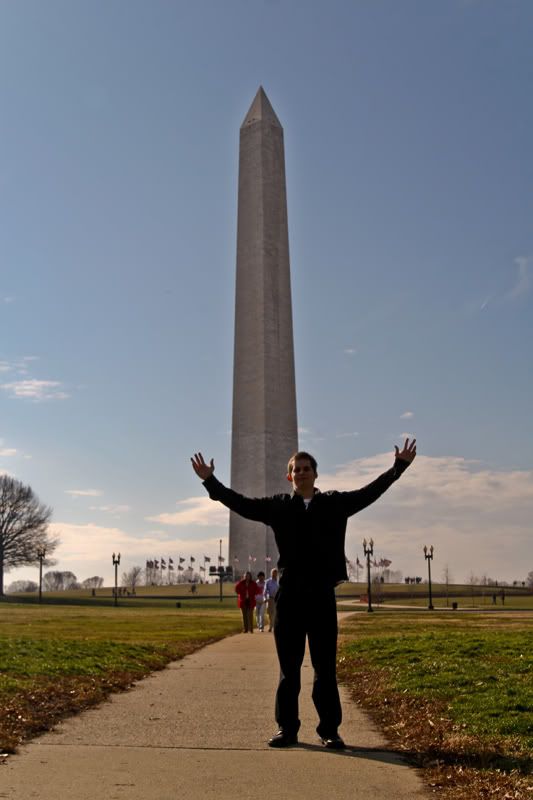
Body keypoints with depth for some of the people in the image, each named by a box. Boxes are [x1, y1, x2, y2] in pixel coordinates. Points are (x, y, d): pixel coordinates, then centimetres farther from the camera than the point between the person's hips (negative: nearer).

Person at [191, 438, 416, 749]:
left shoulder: (335, 503, 7)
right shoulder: (278, 506, 7)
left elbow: (370, 492, 9)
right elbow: (240, 503, 7)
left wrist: (399, 465, 6)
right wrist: (210, 480, 2)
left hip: (322, 595, 0)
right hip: (289, 595, 1)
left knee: (326, 668, 7)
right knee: (289, 668, 9)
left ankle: (330, 730, 16)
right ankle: (287, 729, 18)